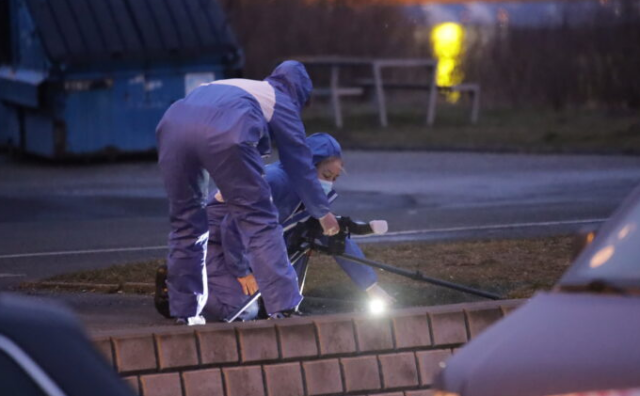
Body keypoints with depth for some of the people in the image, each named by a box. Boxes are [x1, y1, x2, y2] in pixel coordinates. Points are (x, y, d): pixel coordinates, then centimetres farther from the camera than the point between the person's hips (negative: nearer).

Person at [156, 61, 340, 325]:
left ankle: (184, 313, 20)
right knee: (258, 222, 4)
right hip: (224, 132, -5)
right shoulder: (281, 102, 29)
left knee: (185, 222, 18)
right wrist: (323, 213, 42)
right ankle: (282, 308, -1)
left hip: (173, 124, 5)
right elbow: (299, 164, 31)